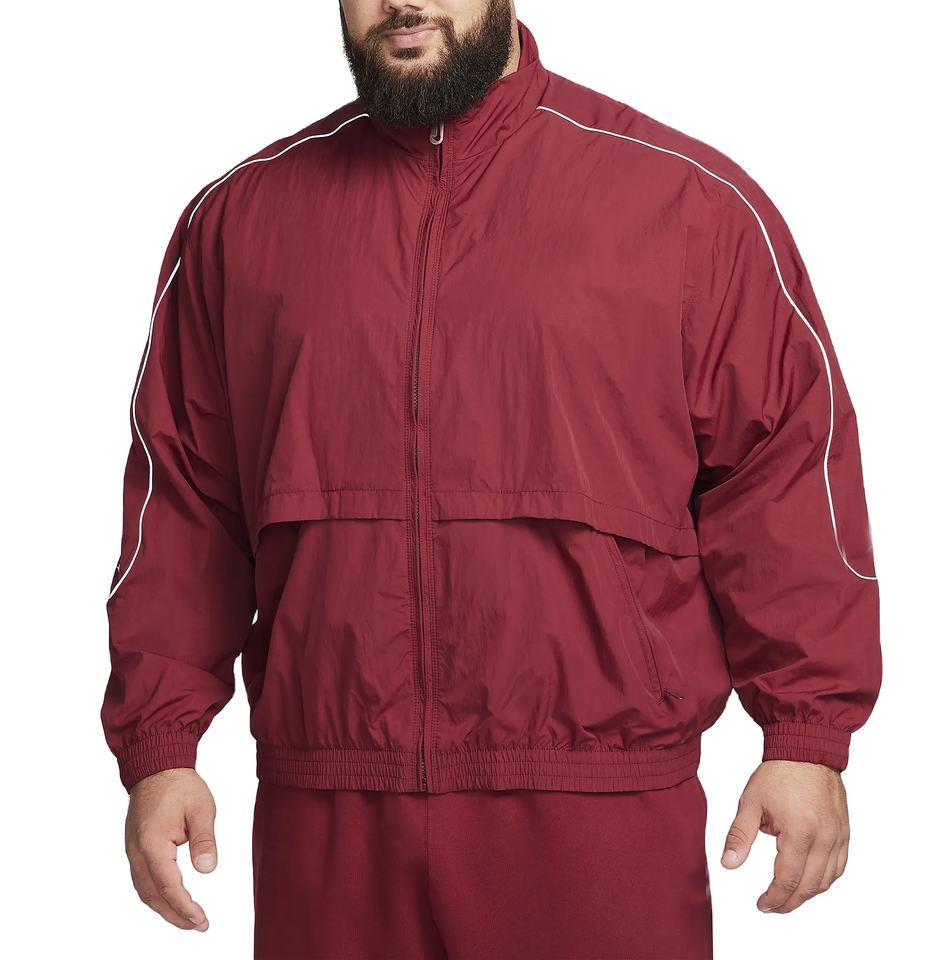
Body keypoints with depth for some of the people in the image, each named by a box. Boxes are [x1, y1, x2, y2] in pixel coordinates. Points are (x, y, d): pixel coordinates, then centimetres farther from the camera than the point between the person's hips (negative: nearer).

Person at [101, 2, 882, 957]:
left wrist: (808, 736, -3)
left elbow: (787, 475, 2)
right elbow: (182, 502, 11)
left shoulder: (693, 201, 2)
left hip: (601, 819, -2)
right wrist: (159, 746, 6)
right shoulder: (237, 218, 10)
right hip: (324, 821, 3)